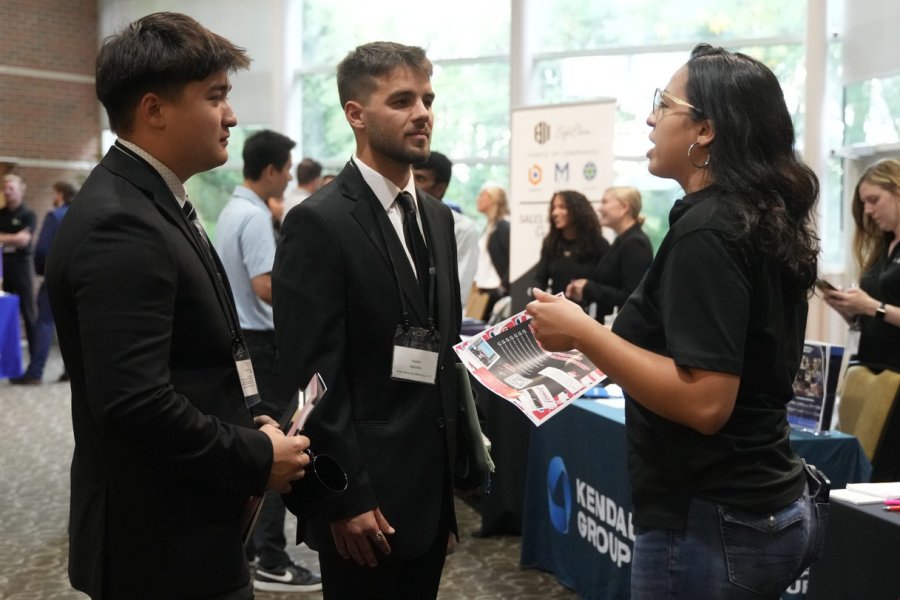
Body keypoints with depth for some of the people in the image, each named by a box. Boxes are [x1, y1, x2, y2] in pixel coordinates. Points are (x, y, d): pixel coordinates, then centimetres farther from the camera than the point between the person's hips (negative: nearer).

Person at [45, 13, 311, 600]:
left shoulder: (153, 203, 9)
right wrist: (257, 459, -16)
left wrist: (250, 428, 4)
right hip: (163, 548, -9)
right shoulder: (120, 226, -22)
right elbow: (135, 403, -28)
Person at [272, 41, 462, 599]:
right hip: (365, 495, -7)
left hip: (432, 487, 7)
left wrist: (456, 471, 13)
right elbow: (315, 376, -16)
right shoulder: (319, 223, -13)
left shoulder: (437, 217, 10)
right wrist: (345, 497, -17)